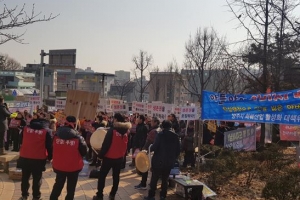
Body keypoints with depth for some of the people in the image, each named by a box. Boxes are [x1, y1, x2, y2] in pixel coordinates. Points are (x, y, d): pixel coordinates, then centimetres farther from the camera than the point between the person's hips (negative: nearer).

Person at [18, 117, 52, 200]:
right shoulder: (46, 131, -4)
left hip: (24, 157, 3)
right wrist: (50, 157, 6)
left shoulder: (26, 128, 6)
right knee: (37, 179, 7)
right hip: (39, 159, -3)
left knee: (25, 177, 18)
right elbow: (49, 146, -5)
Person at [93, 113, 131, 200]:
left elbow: (106, 144, -17)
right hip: (120, 157, 5)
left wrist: (100, 155, -8)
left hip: (109, 157, -5)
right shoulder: (126, 131, -1)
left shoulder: (112, 130, -18)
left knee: (102, 176, 7)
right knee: (116, 176, 16)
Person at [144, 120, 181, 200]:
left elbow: (154, 147, -17)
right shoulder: (175, 136, 2)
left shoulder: (160, 135, -11)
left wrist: (150, 149, 4)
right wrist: (173, 158, 16)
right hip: (169, 162, 4)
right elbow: (178, 150, 4)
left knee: (154, 179, 7)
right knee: (165, 179, 13)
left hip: (159, 161, -4)